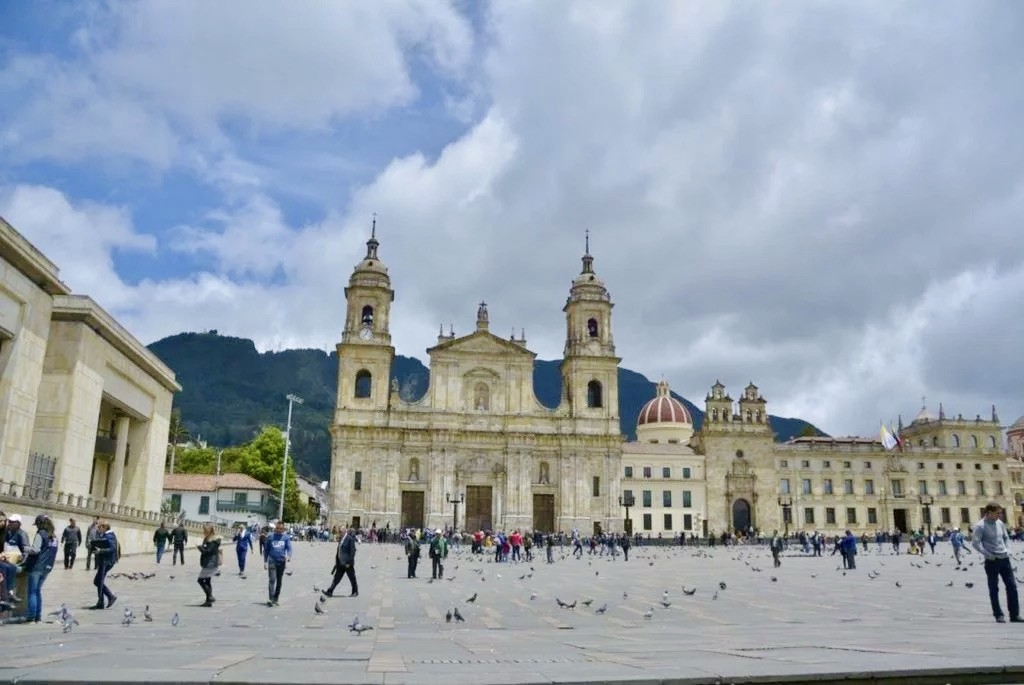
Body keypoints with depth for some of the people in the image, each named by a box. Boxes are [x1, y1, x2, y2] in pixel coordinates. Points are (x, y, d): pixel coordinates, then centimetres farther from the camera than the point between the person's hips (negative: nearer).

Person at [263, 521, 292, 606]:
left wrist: (289, 556, -25)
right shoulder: (270, 537, 4)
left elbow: (289, 547, -5)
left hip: (281, 561, 2)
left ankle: (276, 599, 21)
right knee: (272, 579, -14)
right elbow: (266, 549, 11)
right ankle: (271, 599, -16)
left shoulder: (286, 537, 4)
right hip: (272, 561, -1)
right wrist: (265, 561, 7)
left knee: (279, 581, 9)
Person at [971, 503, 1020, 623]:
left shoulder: (1000, 523, 7)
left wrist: (1007, 550, 6)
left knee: (1012, 586, 7)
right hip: (992, 561, -6)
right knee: (994, 589, 3)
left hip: (1005, 559, 6)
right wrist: (988, 554, -17)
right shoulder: (980, 526, -13)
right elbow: (976, 543, -15)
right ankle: (999, 615, 11)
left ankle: (1015, 615, 16)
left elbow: (1006, 537, 20)